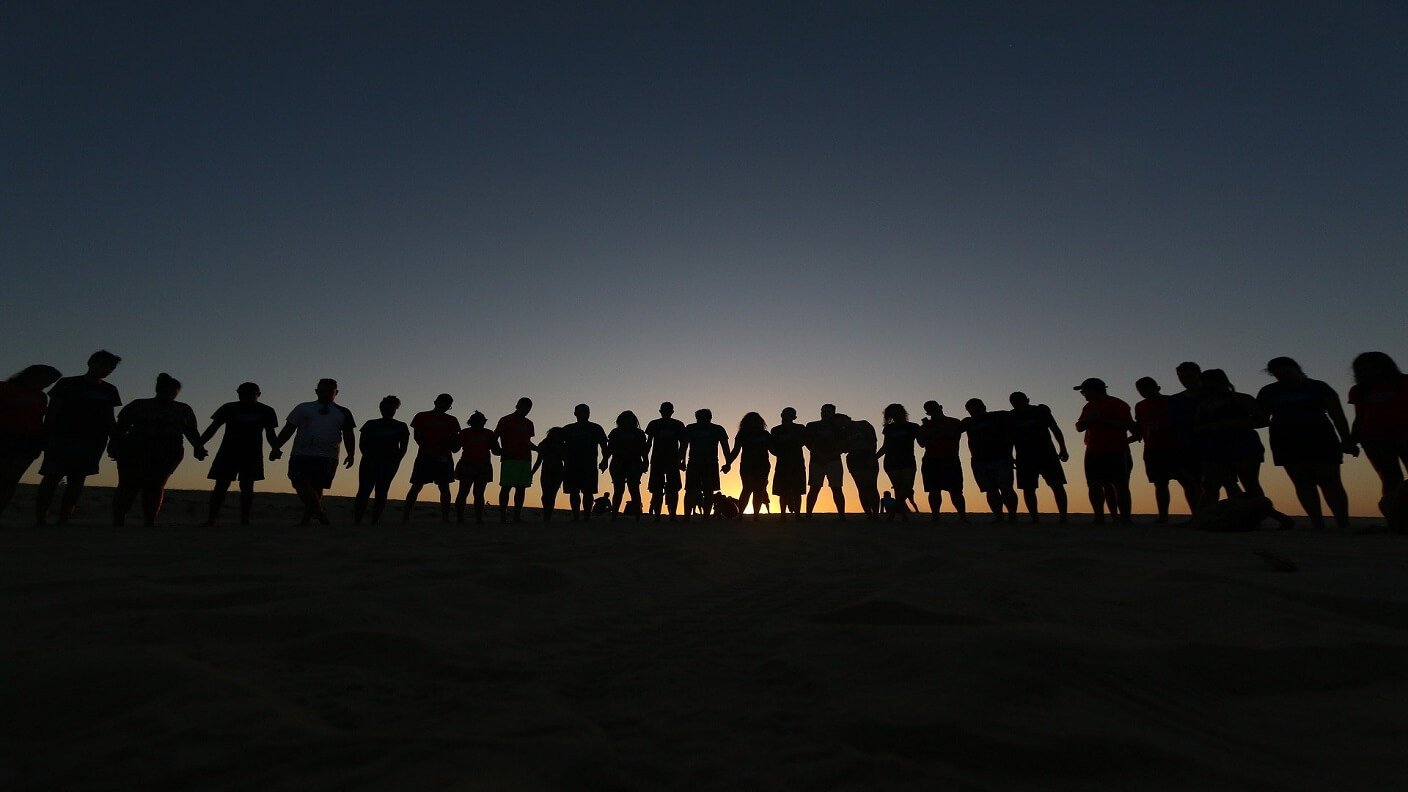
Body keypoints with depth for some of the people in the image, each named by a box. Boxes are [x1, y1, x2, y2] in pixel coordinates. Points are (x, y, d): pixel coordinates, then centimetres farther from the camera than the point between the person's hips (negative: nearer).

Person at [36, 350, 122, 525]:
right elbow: (51, 412, 0)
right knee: (52, 477, -6)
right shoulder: (67, 384, 4)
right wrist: (48, 438, -10)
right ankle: (40, 520, -2)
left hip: (93, 440, 3)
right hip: (62, 438, -3)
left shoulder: (109, 390, 15)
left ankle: (63, 522, 0)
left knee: (77, 480, -1)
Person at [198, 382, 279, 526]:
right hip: (228, 453, 0)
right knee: (221, 486, -3)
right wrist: (199, 445, -7)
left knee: (247, 487, -1)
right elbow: (213, 427, 6)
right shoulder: (229, 408, 3)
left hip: (252, 455, 0)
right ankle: (210, 519, 0)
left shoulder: (266, 411, 4)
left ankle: (245, 519, 1)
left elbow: (270, 433, 7)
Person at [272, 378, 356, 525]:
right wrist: (276, 447, 1)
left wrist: (351, 454, -1)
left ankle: (306, 518, 10)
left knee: (317, 488, 0)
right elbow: (288, 429, 11)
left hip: (328, 458, 0)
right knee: (301, 484, -15)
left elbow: (348, 435, 10)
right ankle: (320, 512, -10)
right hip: (301, 455, 0)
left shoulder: (343, 413, 13)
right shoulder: (303, 408, 13)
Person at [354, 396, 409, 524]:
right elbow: (363, 444, 8)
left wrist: (396, 461, -6)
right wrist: (368, 457, -7)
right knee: (364, 490, -9)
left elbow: (403, 448, 6)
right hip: (370, 461, 0)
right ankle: (356, 520, -8)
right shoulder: (371, 424, 13)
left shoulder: (401, 427, 11)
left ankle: (375, 521, -5)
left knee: (381, 491, -6)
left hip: (389, 462, 0)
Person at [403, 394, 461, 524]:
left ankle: (445, 518, -3)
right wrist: (430, 450, -13)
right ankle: (405, 517, -1)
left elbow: (454, 439, 12)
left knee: (444, 487, -3)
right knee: (417, 486, -4)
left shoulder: (451, 420, 14)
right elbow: (417, 436, 0)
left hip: (444, 457, 2)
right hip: (425, 456, -2)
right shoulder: (422, 417, 8)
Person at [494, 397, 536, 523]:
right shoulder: (505, 420, 2)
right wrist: (498, 449, -16)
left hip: (525, 459, 6)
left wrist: (538, 448, 11)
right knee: (506, 487, -7)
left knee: (521, 488, 3)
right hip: (509, 459, -6)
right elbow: (494, 437, 1)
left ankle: (517, 516, 6)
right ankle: (502, 516, -5)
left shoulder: (528, 424, 19)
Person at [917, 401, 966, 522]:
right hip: (931, 460, 2)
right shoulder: (926, 425, 17)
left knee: (955, 491, -8)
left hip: (950, 460, -2)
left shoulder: (954, 422, 12)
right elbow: (922, 443, 7)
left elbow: (955, 435, -7)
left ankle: (963, 516, -8)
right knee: (934, 491, -4)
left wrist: (939, 427, -5)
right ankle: (935, 516, -4)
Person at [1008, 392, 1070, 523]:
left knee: (1057, 485, -6)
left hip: (1046, 454, -1)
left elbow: (1055, 429, 7)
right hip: (1025, 457, 1)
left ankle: (1063, 516, -4)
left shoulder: (1041, 411, 2)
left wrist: (1063, 449, -1)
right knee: (1028, 489, -2)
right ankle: (1034, 517, 4)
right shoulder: (1011, 417, 4)